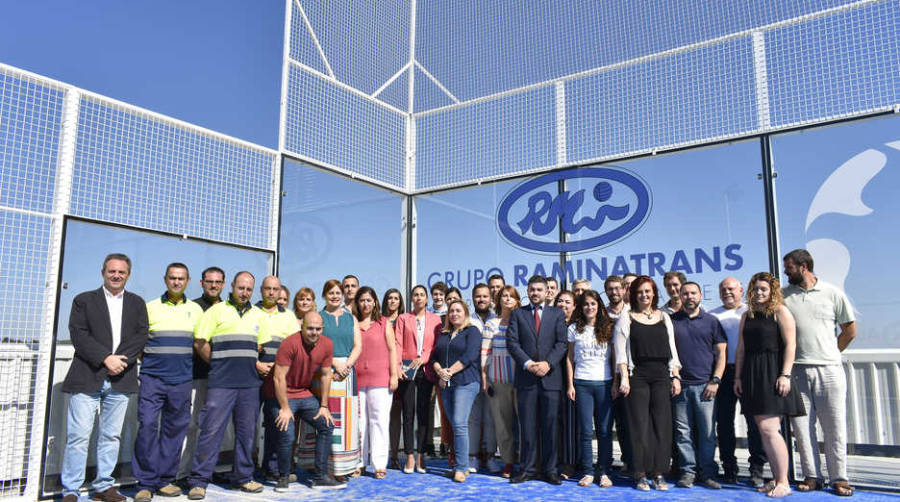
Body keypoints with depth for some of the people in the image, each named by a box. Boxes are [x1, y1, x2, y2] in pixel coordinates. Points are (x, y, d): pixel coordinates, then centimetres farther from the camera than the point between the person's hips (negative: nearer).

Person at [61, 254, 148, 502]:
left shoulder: (137, 303, 15)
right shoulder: (84, 300, 8)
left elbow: (141, 335, 5)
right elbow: (78, 335, -3)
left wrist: (121, 359, -10)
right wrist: (106, 358, -13)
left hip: (120, 379, 2)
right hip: (87, 377, -2)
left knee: (111, 436, 7)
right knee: (78, 435, -4)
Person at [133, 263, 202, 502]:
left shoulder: (195, 310, 11)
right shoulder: (150, 307, 6)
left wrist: (194, 365, 6)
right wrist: (145, 359, 0)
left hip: (182, 379, 2)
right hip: (152, 377, -2)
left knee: (175, 429, 6)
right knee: (147, 425, -8)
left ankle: (165, 480, 18)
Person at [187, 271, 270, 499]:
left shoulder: (258, 315, 14)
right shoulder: (216, 311, 1)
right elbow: (200, 343, -1)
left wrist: (252, 363, 5)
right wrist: (218, 364, 3)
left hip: (249, 383, 4)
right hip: (221, 383, -4)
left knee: (246, 431, 9)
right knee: (211, 430, -4)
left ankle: (243, 477, 21)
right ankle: (198, 481, 6)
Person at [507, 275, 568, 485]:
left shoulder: (557, 314, 10)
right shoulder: (517, 314, 10)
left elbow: (562, 343, 2)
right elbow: (512, 342, 1)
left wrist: (548, 363, -12)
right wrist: (527, 363, -12)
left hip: (550, 376, 0)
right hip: (525, 377, 0)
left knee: (550, 426, 4)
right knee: (527, 426, 4)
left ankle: (550, 469, 14)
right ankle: (528, 468, 13)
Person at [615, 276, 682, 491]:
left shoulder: (664, 317, 15)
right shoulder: (626, 319, 5)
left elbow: (672, 349, 14)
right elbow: (621, 352, 0)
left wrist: (676, 377, 7)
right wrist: (624, 378, -9)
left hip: (661, 376, 3)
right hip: (637, 376, -3)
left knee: (662, 425, 1)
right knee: (640, 426, -2)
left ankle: (659, 473, 10)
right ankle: (641, 474, 6)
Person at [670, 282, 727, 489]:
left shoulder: (711, 321, 8)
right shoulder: (671, 321, 9)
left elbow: (721, 353, 6)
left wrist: (715, 380, -4)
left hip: (705, 385, 0)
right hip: (679, 385, 1)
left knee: (707, 432, 1)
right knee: (683, 431, 3)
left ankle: (707, 473, 12)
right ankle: (688, 471, 13)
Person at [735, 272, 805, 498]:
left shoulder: (780, 311, 0)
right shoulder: (747, 316, 16)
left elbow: (790, 344, -7)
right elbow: (741, 348, 16)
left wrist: (785, 374, -15)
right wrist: (738, 376, 10)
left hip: (773, 373, -6)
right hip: (752, 376, 6)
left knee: (769, 428, -11)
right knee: (764, 429, 7)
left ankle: (783, 482, -2)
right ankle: (776, 479, 15)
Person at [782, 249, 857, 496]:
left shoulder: (832, 293, 4)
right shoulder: (782, 296, 7)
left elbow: (850, 330, 11)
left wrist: (829, 354, 11)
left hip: (829, 370, -1)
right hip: (796, 371, 1)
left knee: (835, 427, 2)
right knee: (802, 426, 3)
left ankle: (839, 478, 12)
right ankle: (811, 476, 11)